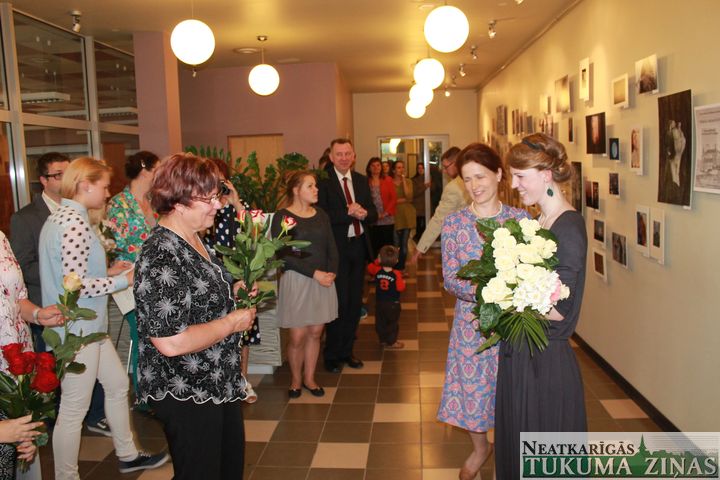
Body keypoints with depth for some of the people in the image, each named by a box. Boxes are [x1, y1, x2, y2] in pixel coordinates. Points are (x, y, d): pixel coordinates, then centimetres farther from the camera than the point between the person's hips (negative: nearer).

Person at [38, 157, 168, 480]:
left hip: (86, 327, 11)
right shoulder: (75, 222, -21)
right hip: (77, 330, -11)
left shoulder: (61, 216, 11)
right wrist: (123, 280, -14)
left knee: (118, 384, 21)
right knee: (74, 410, 3)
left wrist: (107, 272, 9)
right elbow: (75, 285, -25)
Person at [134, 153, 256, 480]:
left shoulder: (194, 239, 4)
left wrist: (231, 292, 1)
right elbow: (171, 342, -32)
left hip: (219, 384, 10)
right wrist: (232, 322, -20)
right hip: (186, 395, -9)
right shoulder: (161, 256, -26)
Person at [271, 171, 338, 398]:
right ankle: (296, 380, 23)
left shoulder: (321, 215, 10)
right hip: (296, 281, -5)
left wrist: (331, 272, -8)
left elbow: (332, 248, 10)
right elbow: (284, 254, -14)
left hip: (323, 281, 5)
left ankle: (309, 378, 26)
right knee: (297, 337, 0)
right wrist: (314, 273, -17)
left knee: (315, 332, 9)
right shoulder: (282, 217, -7)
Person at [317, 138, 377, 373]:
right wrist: (349, 213, -24)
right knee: (340, 302, -2)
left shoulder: (361, 181, 10)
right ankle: (331, 354, 16)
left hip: (359, 246, 6)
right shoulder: (323, 183, -9)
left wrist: (363, 213, -15)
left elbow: (373, 215, 6)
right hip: (337, 248, -6)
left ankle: (346, 350, 29)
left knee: (355, 301, 13)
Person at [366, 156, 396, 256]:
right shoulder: (366, 181, 5)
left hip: (387, 220, 0)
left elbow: (394, 198, 2)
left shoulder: (388, 180, 6)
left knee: (388, 245, 3)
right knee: (373, 247, 4)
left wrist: (386, 213, -9)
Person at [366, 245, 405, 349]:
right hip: (393, 303, -3)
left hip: (379, 302, 4)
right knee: (393, 323, 12)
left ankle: (383, 340, 29)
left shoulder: (376, 271, -13)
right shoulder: (396, 274, -23)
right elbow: (400, 288, -19)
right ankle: (391, 342, 18)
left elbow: (369, 267, 8)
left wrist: (377, 261, 11)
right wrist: (403, 282, 0)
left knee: (380, 322, 18)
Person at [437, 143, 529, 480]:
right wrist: (480, 290, -25)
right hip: (471, 320, 1)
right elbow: (449, 279, -7)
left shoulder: (521, 219, -5)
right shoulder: (453, 223, -4)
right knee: (472, 386, 14)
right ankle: (479, 449, 44)